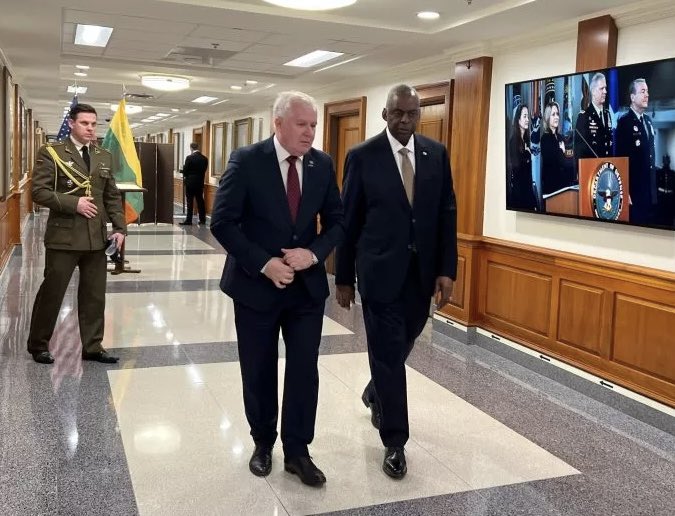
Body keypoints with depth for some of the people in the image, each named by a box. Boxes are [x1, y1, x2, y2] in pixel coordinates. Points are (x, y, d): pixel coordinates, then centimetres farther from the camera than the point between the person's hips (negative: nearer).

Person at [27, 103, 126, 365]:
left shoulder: (104, 157, 12)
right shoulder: (51, 153, -3)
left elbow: (112, 196, 13)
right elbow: (39, 192, -10)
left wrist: (120, 227, 4)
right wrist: (74, 203, -18)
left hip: (96, 237, 5)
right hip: (64, 236, -4)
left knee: (94, 295, 9)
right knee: (51, 293, 6)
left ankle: (92, 347, 20)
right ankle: (38, 345, 23)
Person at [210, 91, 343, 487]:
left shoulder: (323, 164, 0)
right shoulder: (247, 161, -11)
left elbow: (337, 221, 4)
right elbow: (223, 223, -13)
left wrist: (314, 253, -15)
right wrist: (264, 263, -20)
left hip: (307, 284, 3)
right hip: (256, 283, -2)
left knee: (305, 370, 5)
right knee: (259, 372, 12)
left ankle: (297, 451, 21)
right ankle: (263, 443, 33)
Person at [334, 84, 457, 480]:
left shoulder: (437, 154, 4)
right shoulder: (363, 157, -6)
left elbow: (447, 214, 4)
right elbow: (348, 220, -3)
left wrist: (447, 269, -3)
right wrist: (343, 277, -1)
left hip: (422, 271, 4)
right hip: (380, 270, -4)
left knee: (403, 344, 18)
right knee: (387, 351, 0)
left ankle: (376, 391, 48)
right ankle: (395, 442, 12)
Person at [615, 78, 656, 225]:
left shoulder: (648, 120, 15)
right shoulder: (624, 121, -10)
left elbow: (650, 153, 18)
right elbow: (621, 157, -14)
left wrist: (654, 187, 15)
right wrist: (625, 192, -18)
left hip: (650, 190, 7)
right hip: (634, 190, -7)